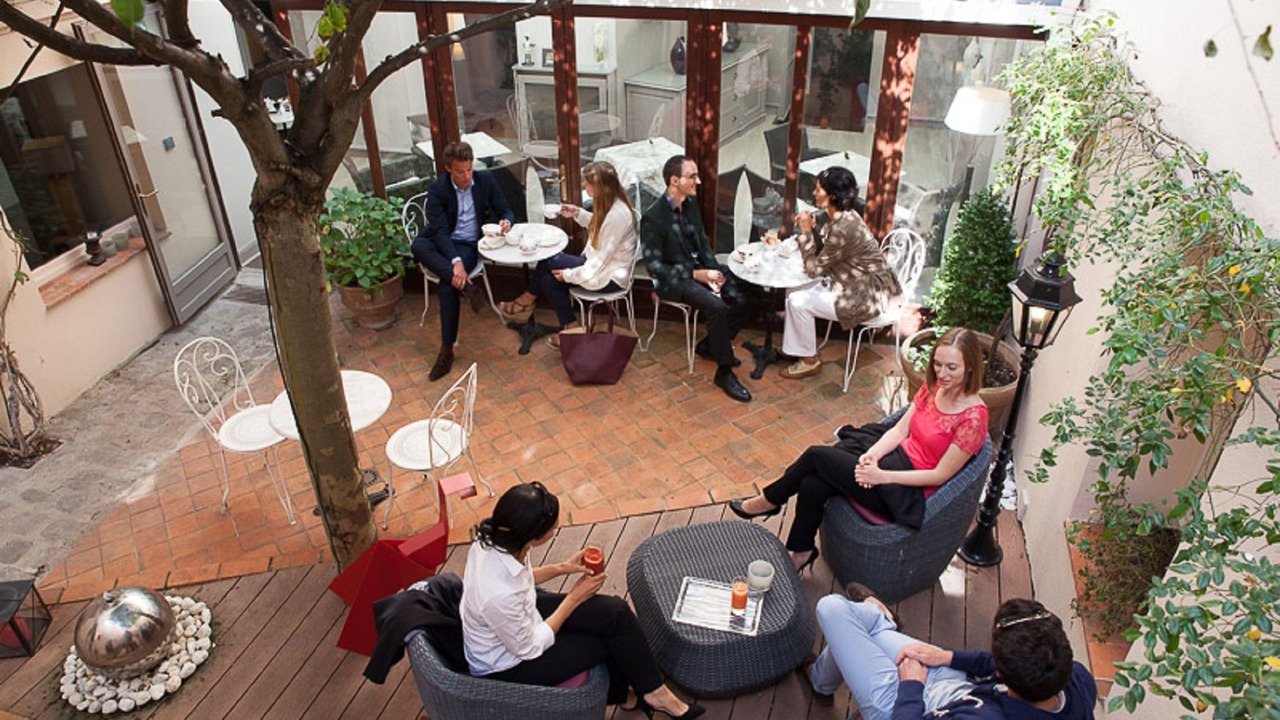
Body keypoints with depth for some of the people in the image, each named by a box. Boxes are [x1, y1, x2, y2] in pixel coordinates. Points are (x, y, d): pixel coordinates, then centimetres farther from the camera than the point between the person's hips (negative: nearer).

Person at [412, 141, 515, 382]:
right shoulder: (437, 190, -8)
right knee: (418, 245, -36)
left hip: (469, 245, -1)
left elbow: (505, 211, 7)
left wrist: (506, 222, -20)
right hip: (442, 244, 1)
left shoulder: (486, 180, 0)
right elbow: (441, 230, -18)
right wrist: (455, 262, -34)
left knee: (447, 285, -30)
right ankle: (467, 286, -37)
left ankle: (447, 349, -23)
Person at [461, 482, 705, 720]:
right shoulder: (500, 595, -41)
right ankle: (653, 693, 24)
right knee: (615, 633, -2)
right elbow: (529, 648, -21)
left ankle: (625, 692, 20)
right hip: (506, 665, -6)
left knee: (616, 613, -4)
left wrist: (560, 568, -7)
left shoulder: (494, 538, -20)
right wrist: (574, 599, -14)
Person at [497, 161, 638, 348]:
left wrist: (569, 275, -16)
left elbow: (601, 261, -24)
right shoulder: (610, 203, 0)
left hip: (609, 277, -9)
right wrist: (578, 213, 6)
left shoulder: (617, 215, -27)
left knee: (550, 261, -10)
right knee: (549, 280, -5)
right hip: (599, 262, 9)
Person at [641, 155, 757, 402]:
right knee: (716, 306, -30)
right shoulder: (653, 218, -18)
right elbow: (654, 265, -16)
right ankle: (724, 372, -15)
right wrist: (696, 275, -21)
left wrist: (713, 269, -4)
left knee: (746, 298, -7)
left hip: (699, 268, 8)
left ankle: (710, 345, 13)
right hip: (673, 279, -8)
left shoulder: (691, 203, 5)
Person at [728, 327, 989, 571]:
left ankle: (768, 501, 9)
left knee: (816, 456, -14)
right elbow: (900, 430, 5)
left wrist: (881, 476, -20)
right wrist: (872, 455, -14)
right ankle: (801, 553, 4)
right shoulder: (933, 386, 2)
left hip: (909, 490, -6)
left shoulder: (973, 416, -19)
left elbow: (940, 475, -17)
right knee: (812, 485, -16)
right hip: (896, 455, 6)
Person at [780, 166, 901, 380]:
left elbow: (814, 268, -20)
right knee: (794, 292, 6)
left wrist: (806, 232, -13)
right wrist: (808, 231, -6)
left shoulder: (843, 228, -28)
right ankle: (797, 349, 19)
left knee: (799, 302, -14)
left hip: (866, 296, -10)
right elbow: (822, 255, 8)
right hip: (853, 284, 10)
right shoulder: (839, 218, 2)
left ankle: (809, 361, 5)